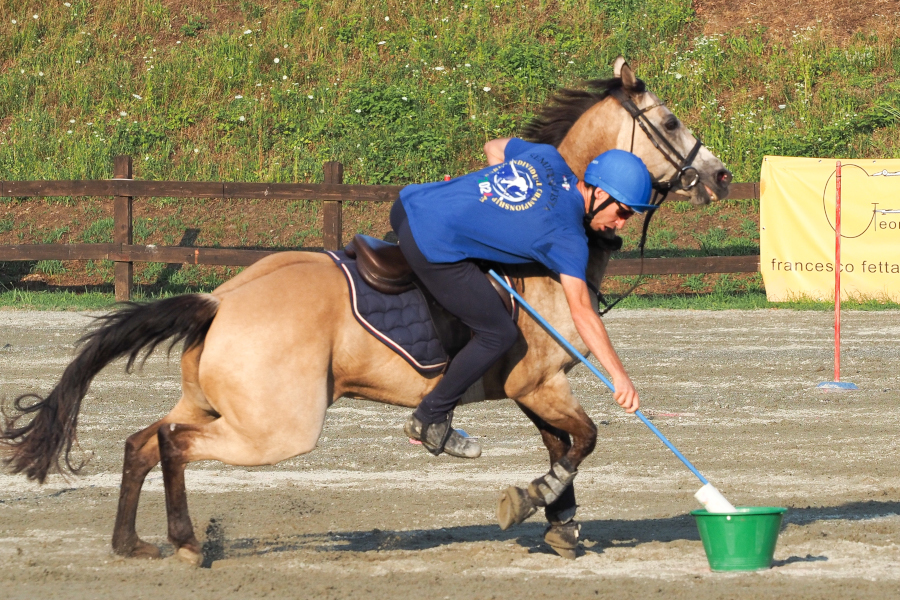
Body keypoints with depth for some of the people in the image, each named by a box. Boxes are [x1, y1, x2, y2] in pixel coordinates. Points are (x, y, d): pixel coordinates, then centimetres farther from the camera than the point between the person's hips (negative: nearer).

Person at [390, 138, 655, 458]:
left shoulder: (548, 157, 9)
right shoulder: (568, 236, -9)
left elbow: (494, 147, 28)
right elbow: (582, 312, -13)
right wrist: (620, 376, -12)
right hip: (433, 247, -8)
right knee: (499, 334, 4)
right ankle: (430, 420, 12)